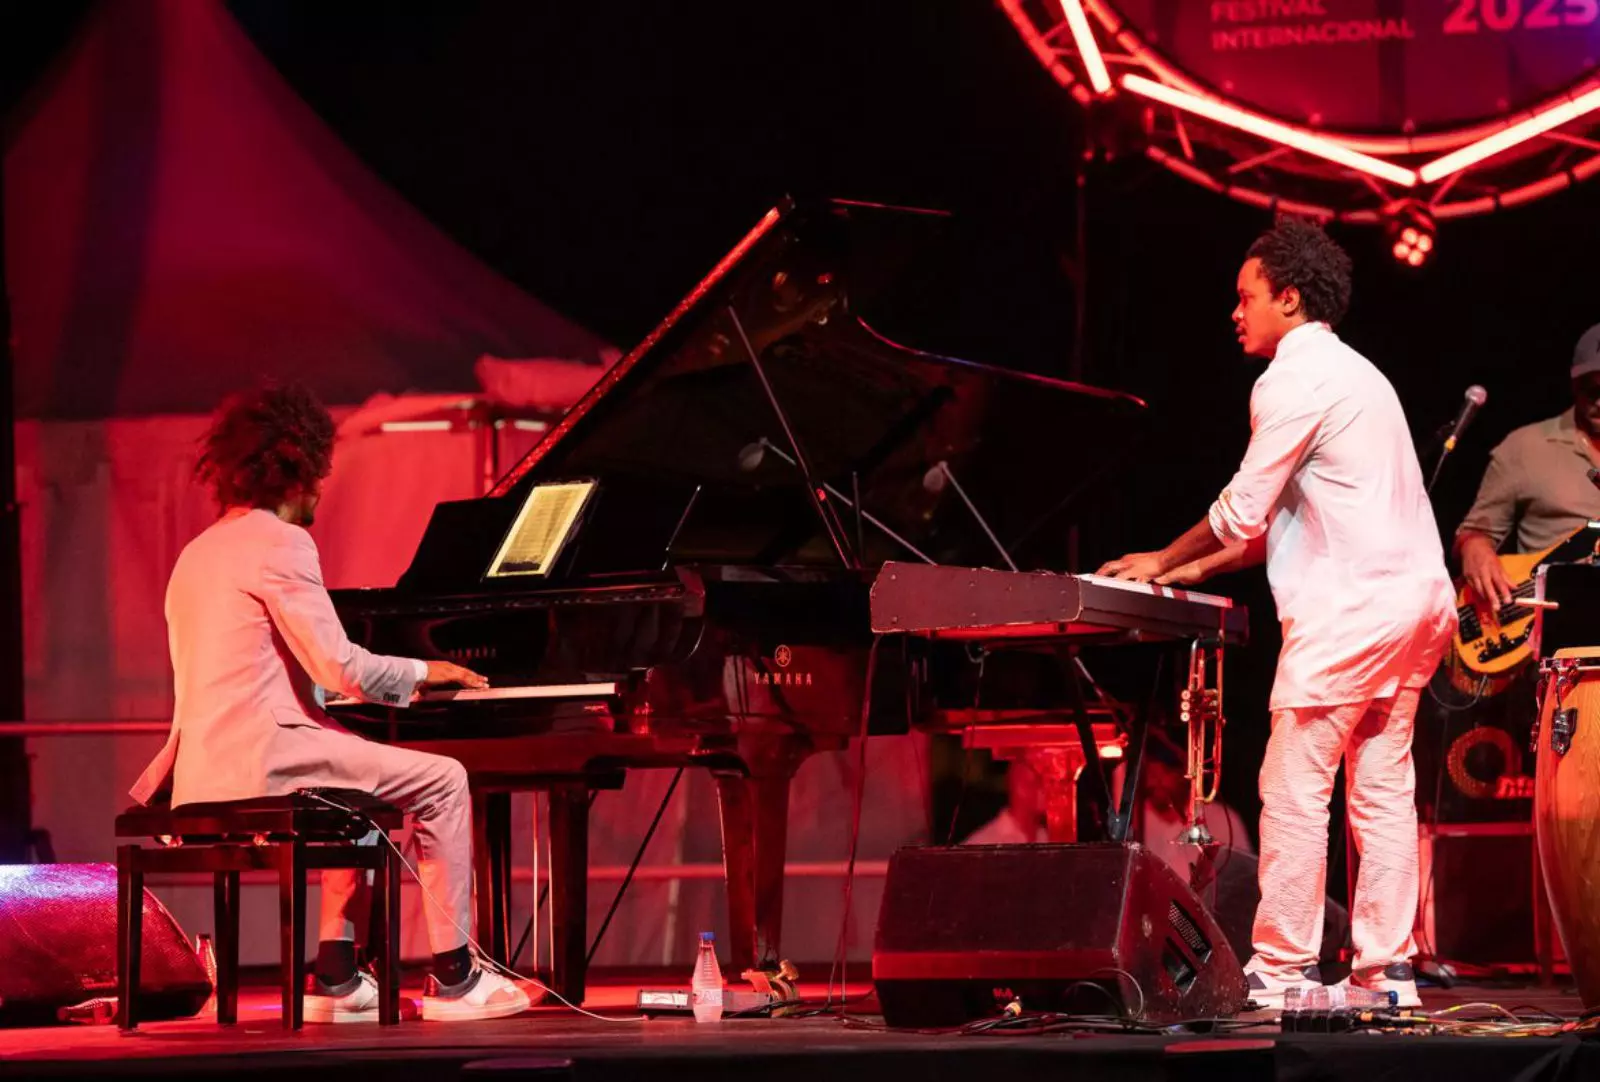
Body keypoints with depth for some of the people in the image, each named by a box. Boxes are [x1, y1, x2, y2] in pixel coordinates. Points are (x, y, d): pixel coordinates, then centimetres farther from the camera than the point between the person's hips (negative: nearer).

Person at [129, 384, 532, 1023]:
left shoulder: (199, 552, 22)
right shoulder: (280, 542, -7)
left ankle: (335, 980, 20)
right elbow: (339, 667, -14)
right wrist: (423, 672, 4)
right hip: (260, 754, -10)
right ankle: (453, 979, -5)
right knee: (442, 781, -4)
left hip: (205, 767, 10)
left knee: (359, 790, 30)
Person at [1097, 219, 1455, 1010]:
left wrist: (1166, 562, 4)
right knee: (1382, 787, 8)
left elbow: (1242, 510, -11)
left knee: (1294, 788, -6)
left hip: (1348, 610, -10)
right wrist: (1205, 567, 21)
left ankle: (1283, 970, -5)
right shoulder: (1352, 373, 22)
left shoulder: (1295, 380, -9)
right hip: (1413, 598, 10)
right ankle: (1387, 970, 7)